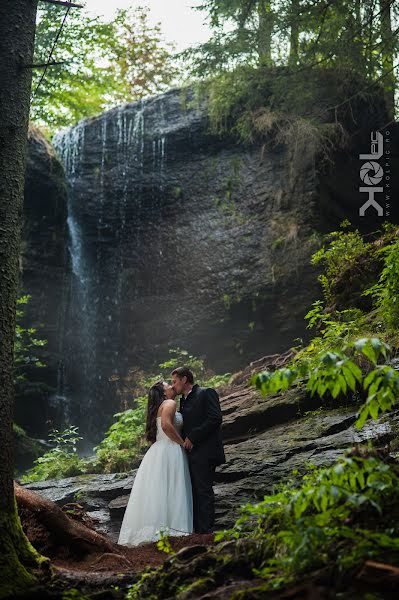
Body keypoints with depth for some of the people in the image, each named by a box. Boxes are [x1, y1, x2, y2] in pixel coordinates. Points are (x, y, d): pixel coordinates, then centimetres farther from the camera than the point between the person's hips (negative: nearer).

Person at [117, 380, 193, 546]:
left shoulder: (159, 408, 23)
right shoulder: (170, 403, -5)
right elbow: (166, 425, -22)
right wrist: (182, 443, -14)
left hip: (158, 451, 9)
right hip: (169, 452, -9)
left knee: (156, 492, 5)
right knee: (168, 491, -11)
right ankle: (167, 530, -15)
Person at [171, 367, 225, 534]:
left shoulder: (206, 393, -3)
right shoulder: (183, 401, 22)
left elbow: (215, 418, -14)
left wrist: (192, 438, -15)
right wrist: (184, 441, 5)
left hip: (204, 452, -8)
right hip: (192, 453, 8)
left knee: (203, 490, -10)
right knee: (195, 493, 7)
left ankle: (207, 531, -9)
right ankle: (198, 531, 10)